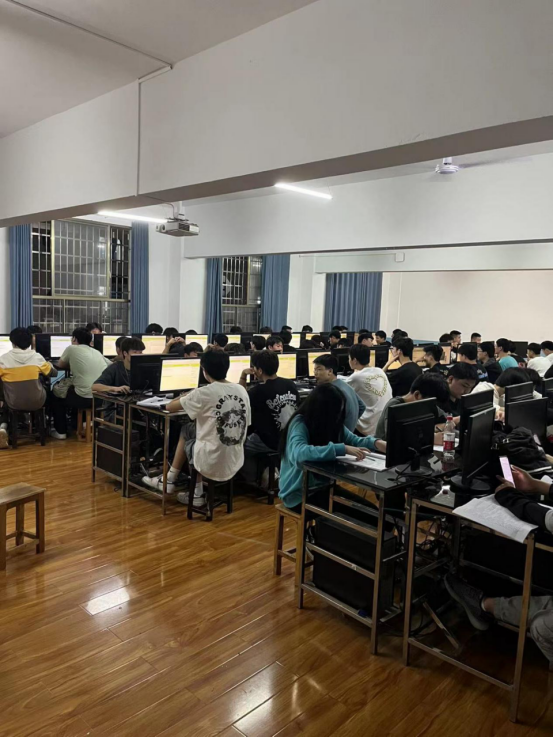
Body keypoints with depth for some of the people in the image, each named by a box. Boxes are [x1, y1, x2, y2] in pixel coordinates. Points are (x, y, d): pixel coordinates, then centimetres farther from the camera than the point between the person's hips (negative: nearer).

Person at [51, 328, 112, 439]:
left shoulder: (72, 348, 1)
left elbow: (60, 365, 16)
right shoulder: (97, 352, 15)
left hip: (85, 398, -6)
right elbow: (111, 365, 28)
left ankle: (61, 431, 26)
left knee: (55, 395, 24)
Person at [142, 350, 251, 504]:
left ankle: (197, 493, 32)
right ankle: (170, 479, 32)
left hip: (211, 464, -5)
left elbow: (169, 407, -2)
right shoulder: (242, 391, 1)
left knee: (187, 434, 28)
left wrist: (186, 398, 19)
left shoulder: (204, 393, -15)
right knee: (187, 429, 25)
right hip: (235, 463, 5)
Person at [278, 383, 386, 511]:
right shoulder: (300, 424, -23)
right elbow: (299, 454, -42)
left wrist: (376, 443, -14)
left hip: (322, 486, 7)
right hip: (298, 493, -7)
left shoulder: (332, 423, -3)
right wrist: (343, 449, -43)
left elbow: (353, 440, 7)